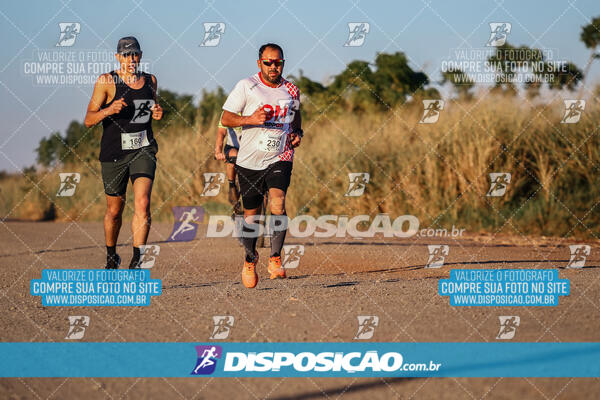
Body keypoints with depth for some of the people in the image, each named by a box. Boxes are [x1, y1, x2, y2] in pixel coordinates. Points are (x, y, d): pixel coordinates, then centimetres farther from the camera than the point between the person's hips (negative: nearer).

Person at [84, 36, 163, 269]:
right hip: (114, 153, -2)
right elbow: (89, 120, -6)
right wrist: (108, 110, -26)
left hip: (144, 150, 2)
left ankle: (136, 262, -19)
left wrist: (157, 113, 4)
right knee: (114, 209, 9)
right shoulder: (107, 82, -4)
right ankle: (111, 256, 34)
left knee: (142, 203, -18)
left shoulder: (150, 81, 9)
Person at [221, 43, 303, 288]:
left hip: (280, 157, 1)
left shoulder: (291, 90, 5)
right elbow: (225, 119, -6)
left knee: (278, 203, -22)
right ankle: (250, 260, 31)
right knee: (251, 214, 7)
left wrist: (298, 133, 9)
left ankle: (275, 259, -13)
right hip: (250, 160, -1)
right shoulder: (246, 86, -6)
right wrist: (250, 119, -23)